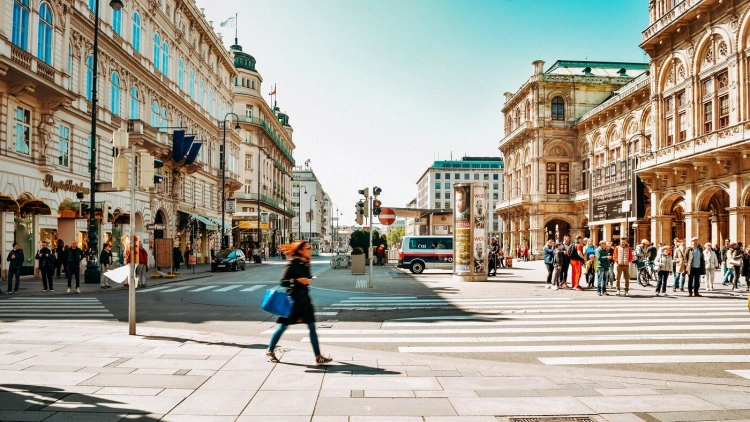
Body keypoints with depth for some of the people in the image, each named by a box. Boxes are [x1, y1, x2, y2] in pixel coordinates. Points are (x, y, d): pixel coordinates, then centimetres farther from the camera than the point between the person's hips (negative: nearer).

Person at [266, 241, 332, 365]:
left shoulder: (306, 264, 8)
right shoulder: (292, 265, -13)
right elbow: (283, 282, -16)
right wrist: (297, 280, -27)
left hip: (304, 300, 7)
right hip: (293, 300, -6)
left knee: (312, 327, 0)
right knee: (283, 326, 6)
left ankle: (318, 357, 0)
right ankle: (270, 351, 25)